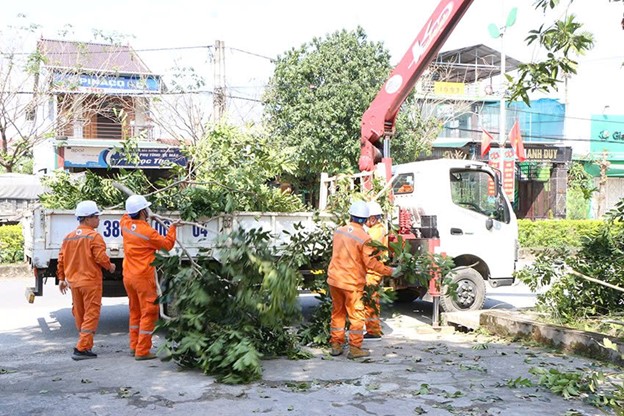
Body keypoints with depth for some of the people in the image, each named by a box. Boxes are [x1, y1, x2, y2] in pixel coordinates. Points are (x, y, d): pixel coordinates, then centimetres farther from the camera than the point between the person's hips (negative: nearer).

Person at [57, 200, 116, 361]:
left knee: (79, 315, 17)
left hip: (73, 282, 7)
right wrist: (110, 266, 2)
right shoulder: (94, 236, -12)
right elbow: (101, 258, -18)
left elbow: (61, 259, 11)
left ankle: (85, 344, 28)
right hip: (90, 281, -7)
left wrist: (61, 278, 19)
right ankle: (82, 348, -7)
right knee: (91, 315, -2)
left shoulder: (68, 237, 9)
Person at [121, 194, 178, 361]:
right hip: (144, 277, -8)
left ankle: (134, 346, 26)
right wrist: (172, 228, 7)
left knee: (135, 311, 19)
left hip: (128, 276, 8)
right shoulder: (148, 232, -19)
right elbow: (167, 244, -4)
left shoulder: (126, 224, 1)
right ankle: (142, 351, -1)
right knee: (148, 312, -1)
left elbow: (126, 215, 27)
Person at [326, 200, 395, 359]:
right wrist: (390, 271, -6)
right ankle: (354, 348, 10)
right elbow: (371, 263, -16)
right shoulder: (363, 238, -17)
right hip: (352, 282, -5)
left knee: (337, 312, 17)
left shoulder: (339, 231, 0)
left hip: (334, 279, 6)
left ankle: (336, 345, 23)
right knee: (356, 315, 7)